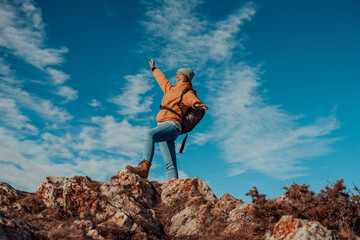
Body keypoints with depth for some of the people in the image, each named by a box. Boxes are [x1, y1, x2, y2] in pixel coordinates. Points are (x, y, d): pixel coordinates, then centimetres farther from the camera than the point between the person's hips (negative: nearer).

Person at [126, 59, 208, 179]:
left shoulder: (187, 93, 4)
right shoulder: (170, 89, 28)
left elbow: (192, 99, -20)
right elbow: (162, 79, 47)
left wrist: (196, 104, -43)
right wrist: (154, 69, 63)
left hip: (172, 125, -8)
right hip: (163, 127, 8)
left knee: (149, 134, -34)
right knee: (170, 164, -6)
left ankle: (144, 168, -46)